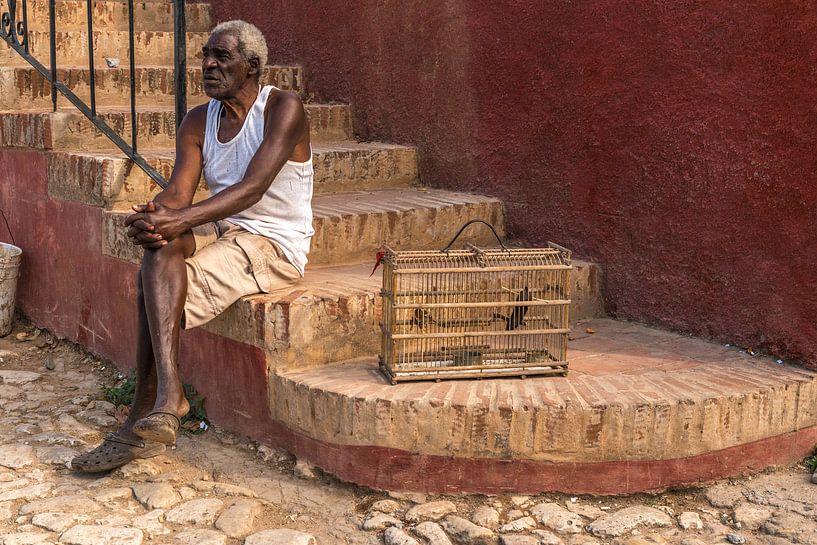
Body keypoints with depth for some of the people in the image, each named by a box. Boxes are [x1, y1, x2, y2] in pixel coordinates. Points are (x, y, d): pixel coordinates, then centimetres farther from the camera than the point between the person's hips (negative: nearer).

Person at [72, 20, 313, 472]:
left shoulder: (283, 109, -10)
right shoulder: (198, 122, 9)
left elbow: (252, 187, -24)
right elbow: (177, 193, -3)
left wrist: (179, 220, -34)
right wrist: (154, 218, -28)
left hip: (276, 245, -6)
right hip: (223, 231, 6)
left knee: (155, 277, -25)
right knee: (159, 249, -26)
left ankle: (154, 408, -19)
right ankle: (158, 406, -29)